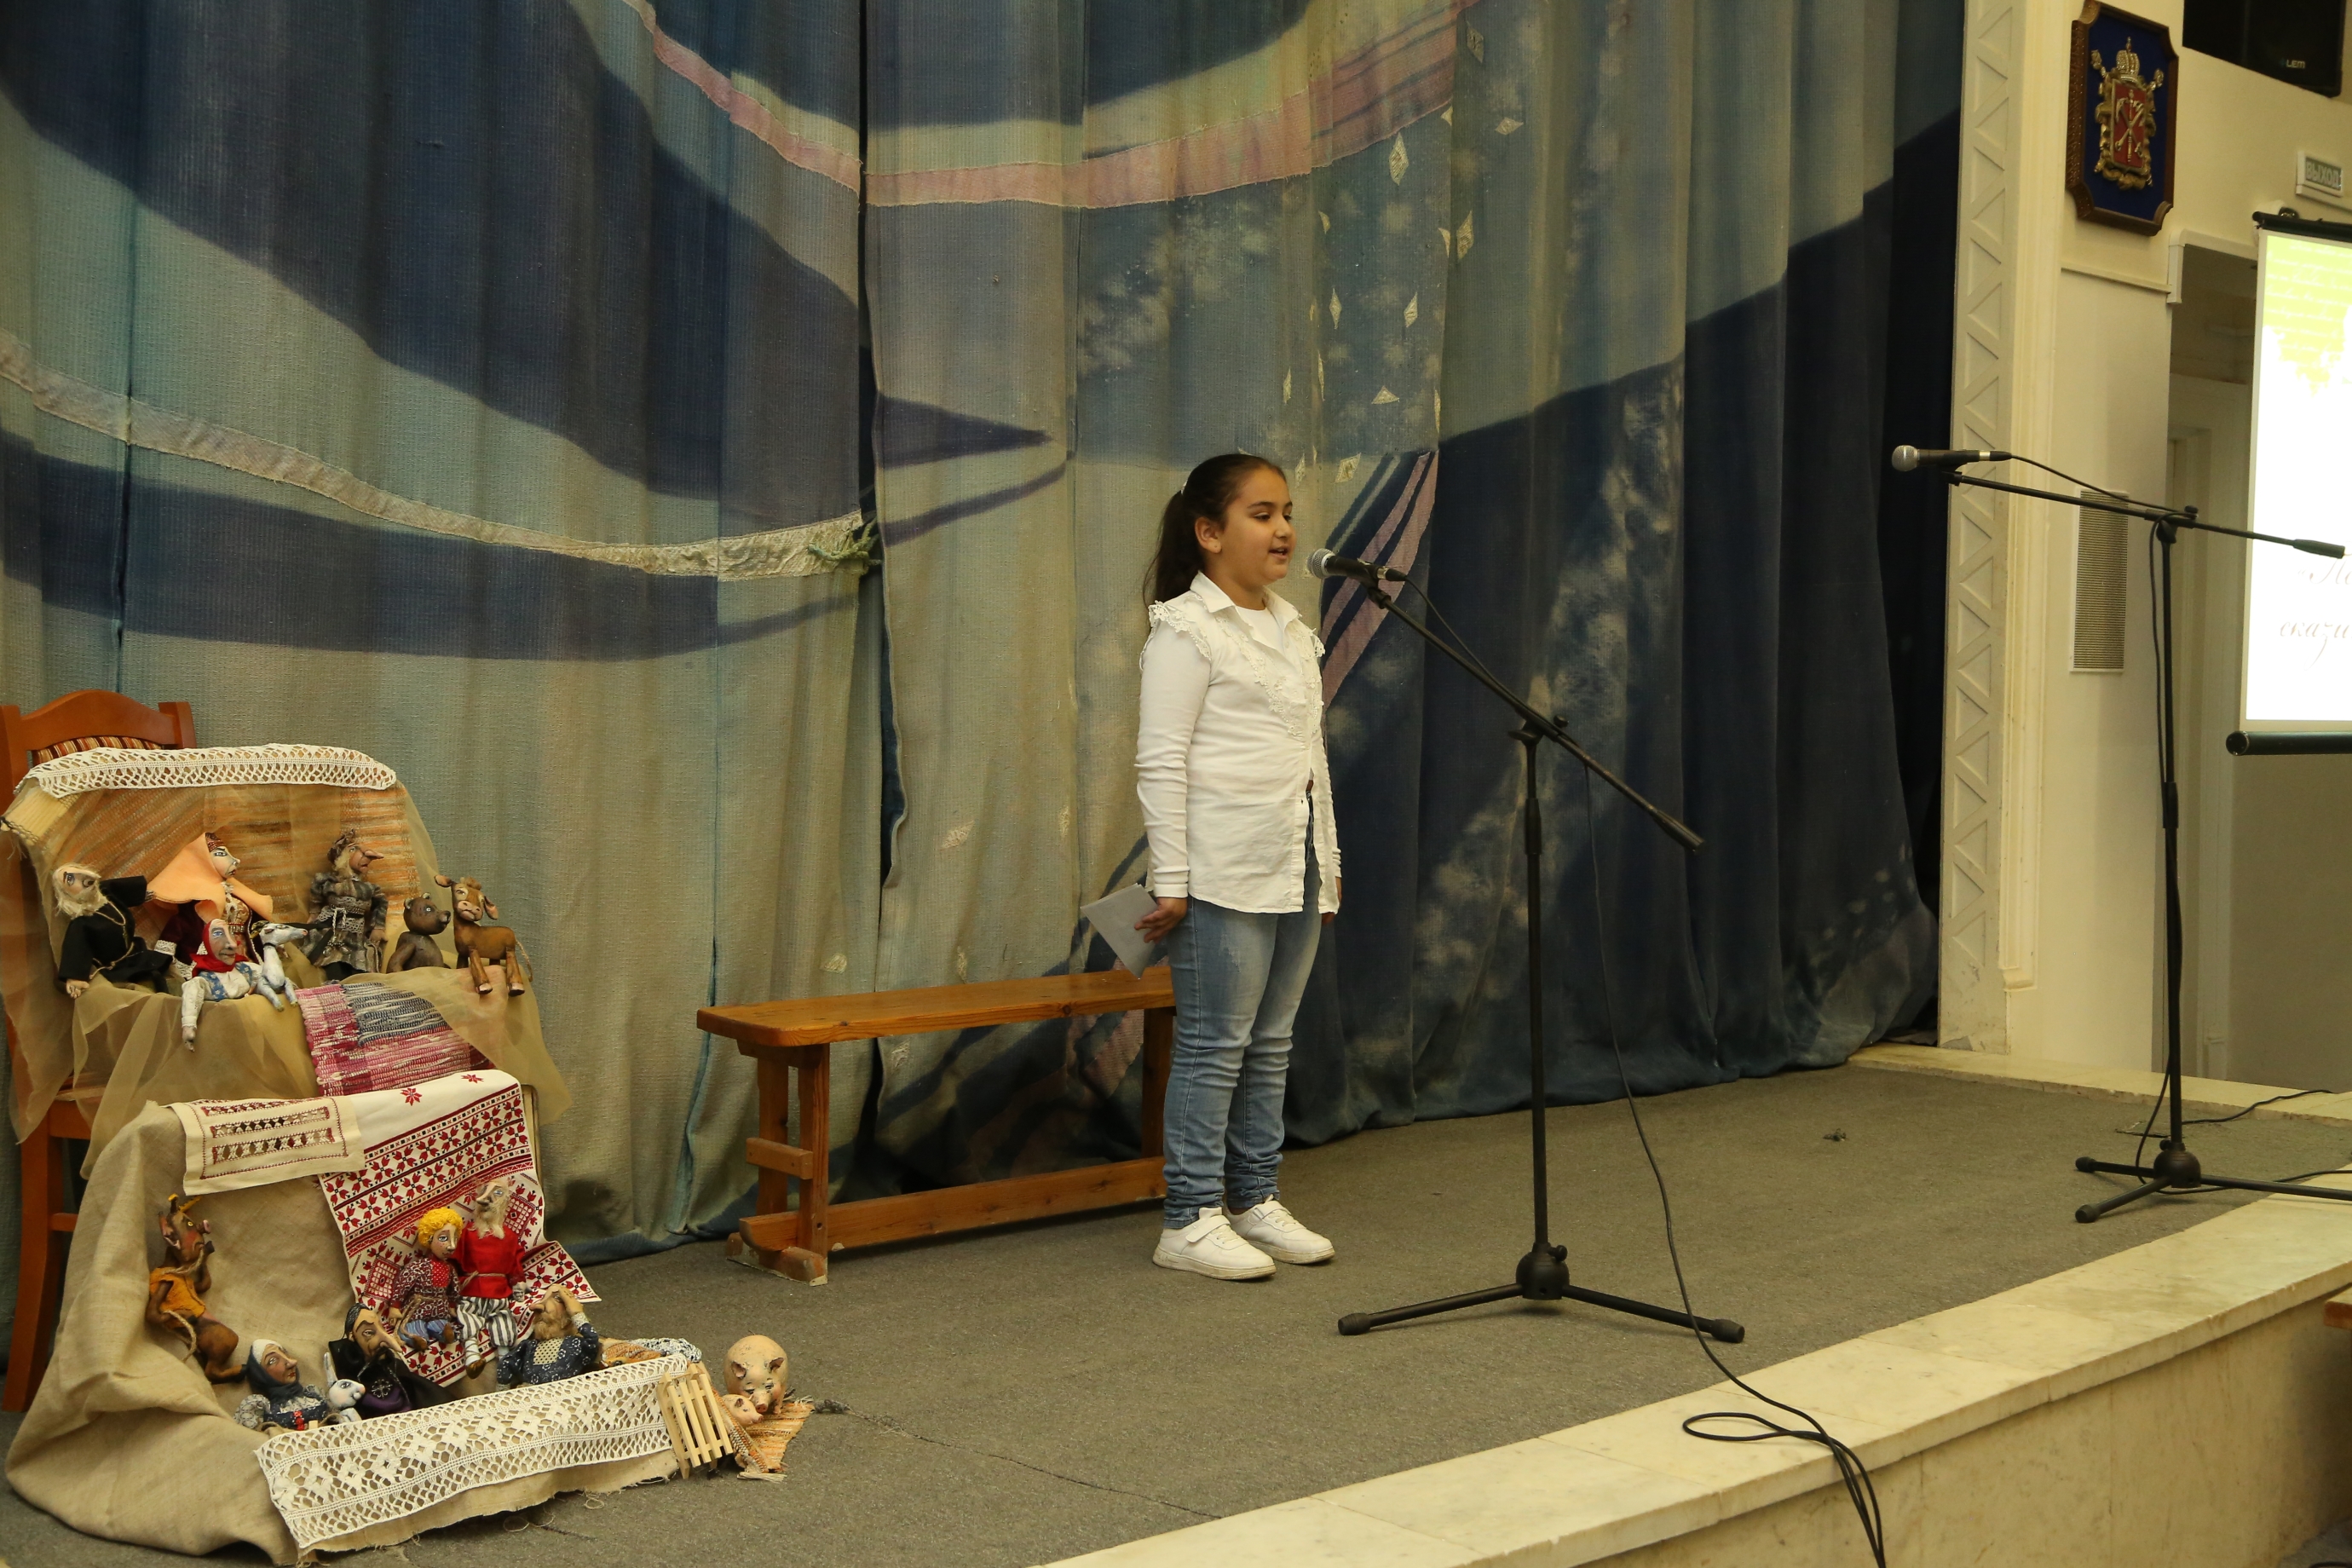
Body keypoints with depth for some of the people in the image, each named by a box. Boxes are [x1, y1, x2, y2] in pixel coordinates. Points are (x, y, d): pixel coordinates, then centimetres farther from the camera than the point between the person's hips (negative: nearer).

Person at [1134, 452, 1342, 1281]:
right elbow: (1160, 762, -12)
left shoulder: (1292, 628, 16)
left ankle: (1256, 1200, 21)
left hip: (1295, 866, 8)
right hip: (1225, 871, -8)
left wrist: (1328, 859, 17)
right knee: (1214, 1044, -4)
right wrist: (1170, 882, -15)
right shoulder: (1186, 629, -8)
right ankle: (1190, 1221, 4)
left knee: (1271, 1043, 12)